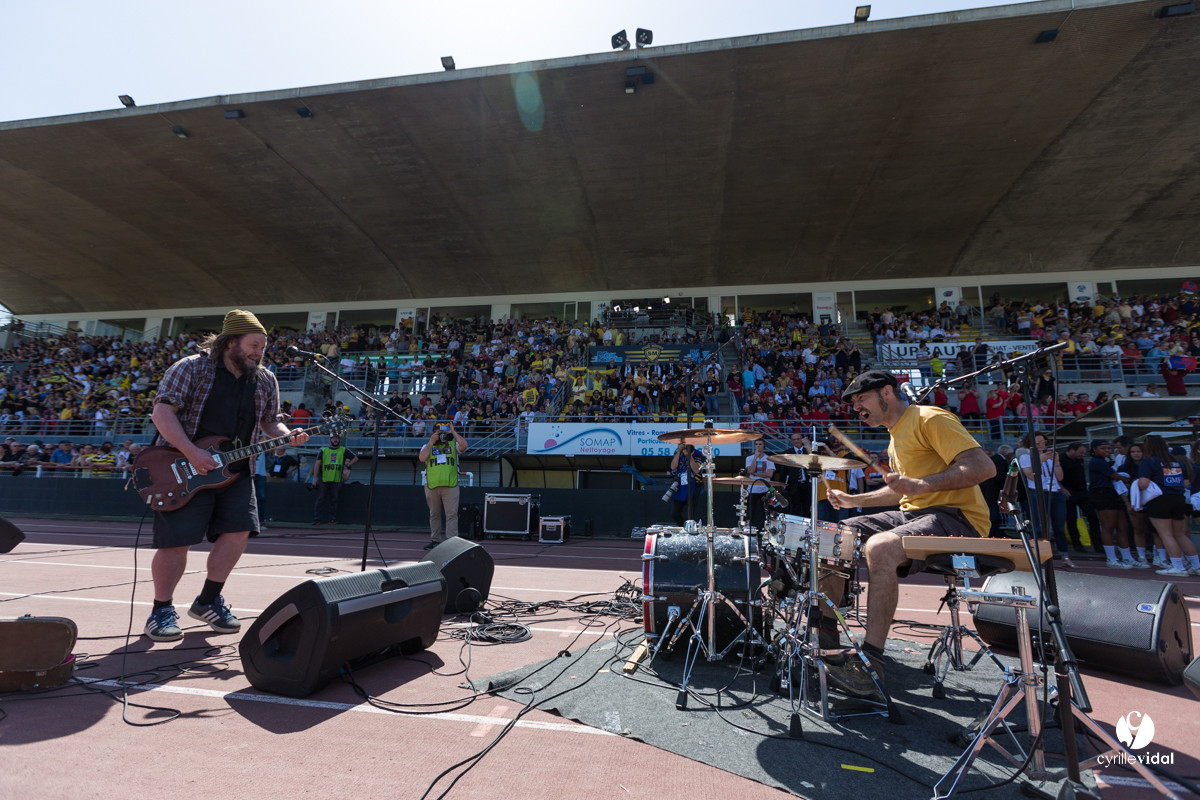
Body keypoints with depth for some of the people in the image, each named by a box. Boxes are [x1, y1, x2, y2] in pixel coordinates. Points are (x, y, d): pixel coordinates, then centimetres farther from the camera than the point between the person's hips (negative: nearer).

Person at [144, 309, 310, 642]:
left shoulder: (265, 381, 8)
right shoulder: (192, 368, -6)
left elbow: (270, 421, 16)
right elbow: (162, 412, -12)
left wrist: (287, 436, -7)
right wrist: (191, 452, -22)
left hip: (233, 469, 5)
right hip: (184, 468, -4)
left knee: (239, 530, -6)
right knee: (176, 540, -6)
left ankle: (208, 601, 15)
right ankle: (162, 610, 17)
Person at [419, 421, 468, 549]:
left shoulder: (453, 445, 11)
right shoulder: (427, 446, 13)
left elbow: (464, 445, -9)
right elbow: (422, 458, -5)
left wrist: (453, 432, -6)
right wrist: (431, 442, -4)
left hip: (450, 485, -2)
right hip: (432, 486, 2)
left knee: (452, 514, -6)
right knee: (434, 514, 11)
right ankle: (435, 540, 21)